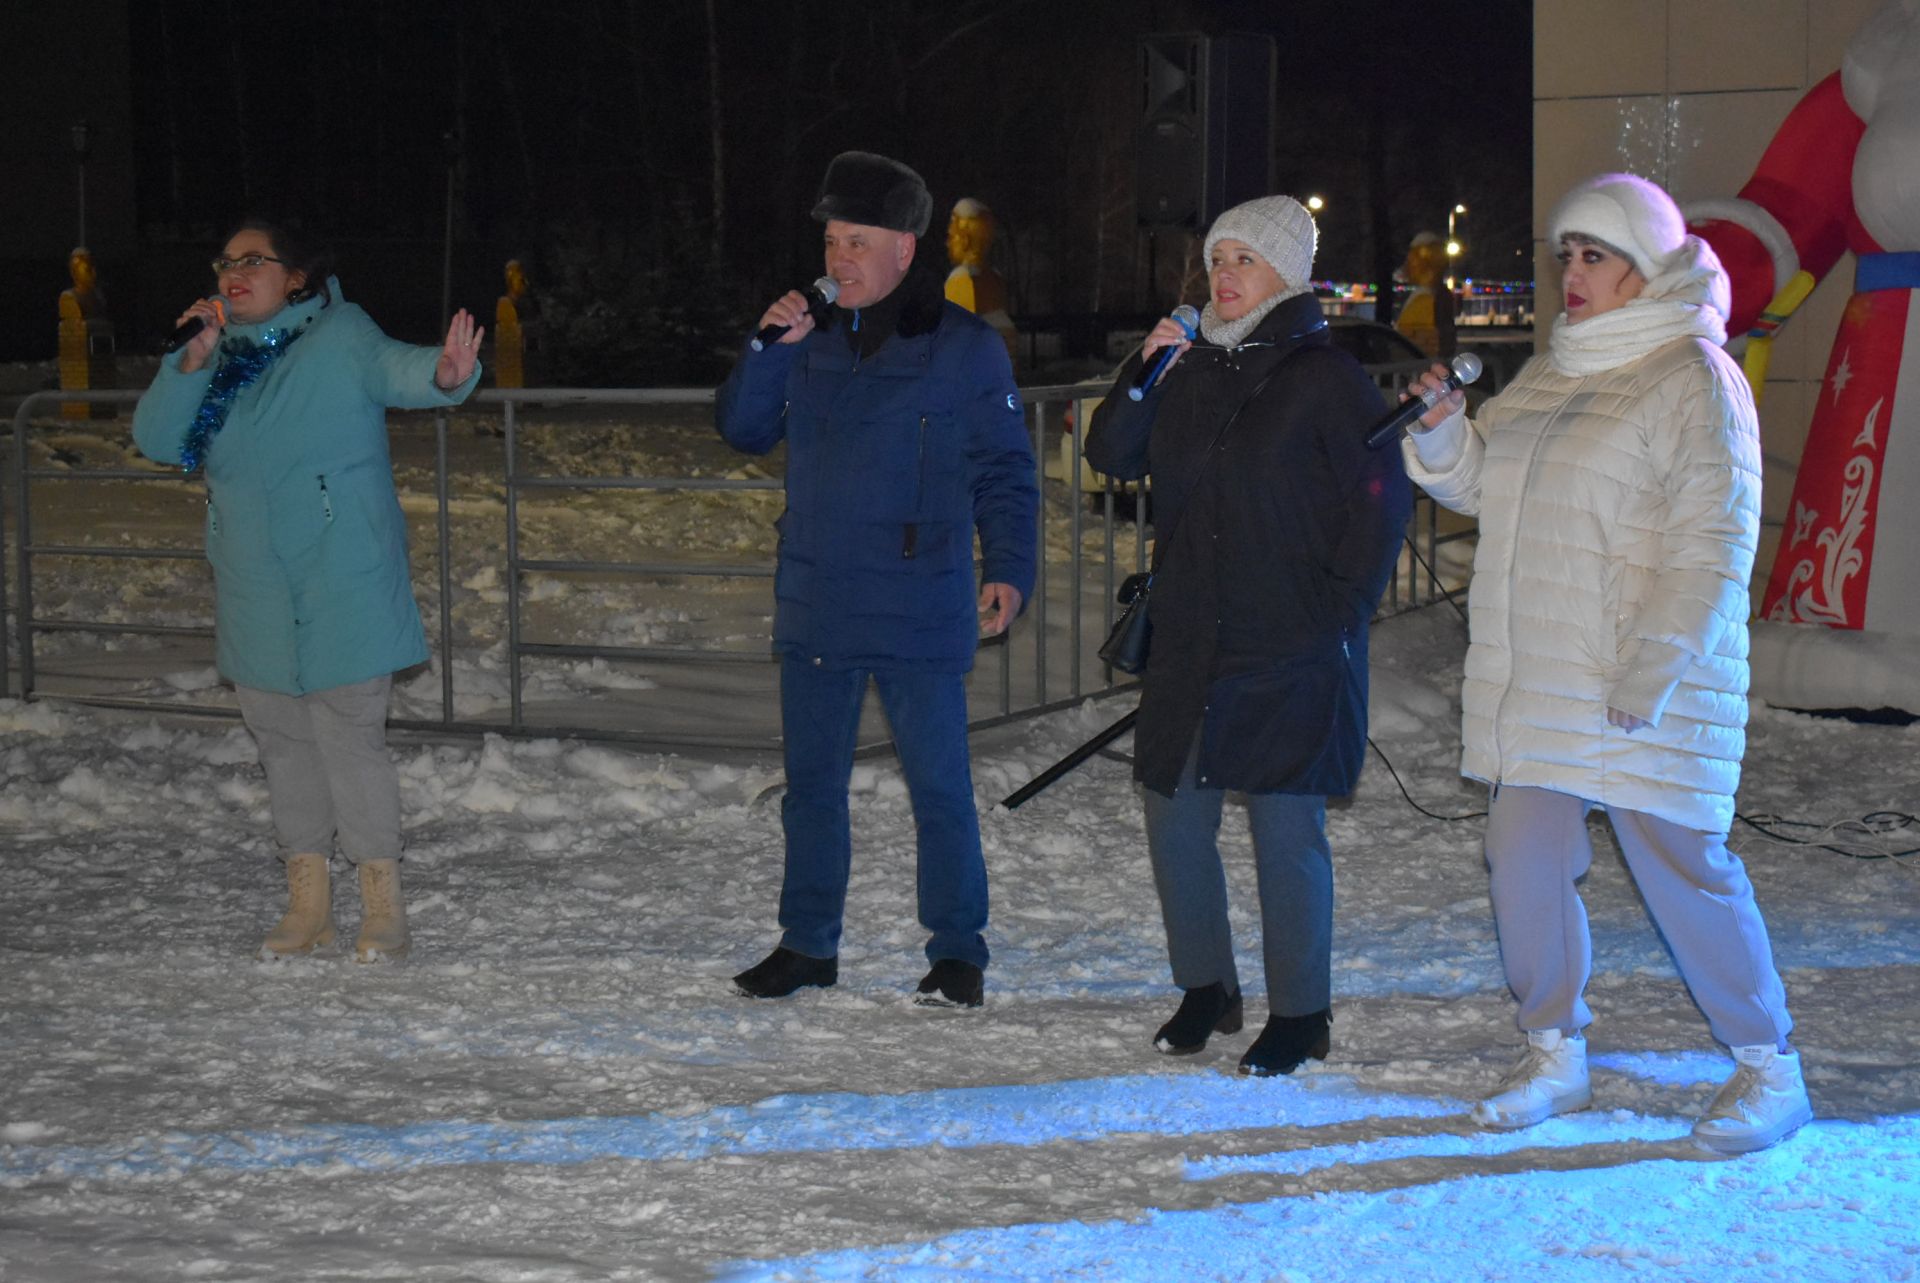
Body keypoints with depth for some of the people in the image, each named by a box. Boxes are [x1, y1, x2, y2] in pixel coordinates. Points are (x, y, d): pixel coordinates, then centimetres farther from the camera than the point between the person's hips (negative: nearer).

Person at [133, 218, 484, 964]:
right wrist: (192, 362, -11)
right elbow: (156, 441, 2)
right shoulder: (220, 361, 9)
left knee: (350, 741, -4)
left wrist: (445, 376, -48)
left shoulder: (340, 337, -7)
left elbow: (397, 369, -25)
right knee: (283, 745, 12)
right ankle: (307, 902, 23)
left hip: (341, 595, -6)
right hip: (256, 600, 6)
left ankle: (382, 908, 6)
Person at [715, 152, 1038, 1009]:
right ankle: (808, 944, 23)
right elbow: (742, 429, 9)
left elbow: (1004, 473, -2)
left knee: (939, 789, 0)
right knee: (812, 783, 12)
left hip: (919, 616, -5)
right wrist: (768, 350, -7)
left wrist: (1008, 569, -13)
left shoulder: (964, 347, -3)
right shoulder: (813, 340, 9)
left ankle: (957, 953, 12)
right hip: (813, 610, 5)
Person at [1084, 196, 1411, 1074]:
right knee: (1174, 820, 8)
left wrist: (1335, 612, -9)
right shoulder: (1192, 370, 12)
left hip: (1291, 654, -6)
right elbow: (1110, 456, 11)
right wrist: (1145, 370, -3)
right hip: (1189, 645, 6)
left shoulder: (1325, 378, -5)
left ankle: (1300, 1014, 11)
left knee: (1286, 830, -2)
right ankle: (1205, 988, 25)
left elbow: (1382, 500, -5)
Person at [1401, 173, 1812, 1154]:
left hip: (1642, 693, -7)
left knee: (1682, 870, -2)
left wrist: (1648, 675, -20)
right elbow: (1484, 483, 21)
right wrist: (1444, 431, 0)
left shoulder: (1693, 376, -10)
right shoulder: (1551, 374, 15)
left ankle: (1769, 1069, 13)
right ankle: (1555, 1054, 23)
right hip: (1532, 683, 8)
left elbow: (1712, 544, -15)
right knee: (1525, 860, 7)